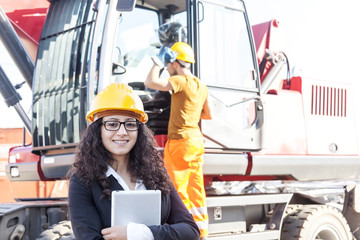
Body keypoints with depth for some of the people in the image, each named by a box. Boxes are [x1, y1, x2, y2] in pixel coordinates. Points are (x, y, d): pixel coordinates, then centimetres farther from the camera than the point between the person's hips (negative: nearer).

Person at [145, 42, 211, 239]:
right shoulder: (201, 87, 12)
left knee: (179, 189, -1)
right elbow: (208, 115, 21)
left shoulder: (181, 81, -14)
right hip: (197, 141, 8)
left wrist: (158, 61, -10)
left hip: (180, 141, -8)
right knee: (196, 188, 11)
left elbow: (151, 82, -24)